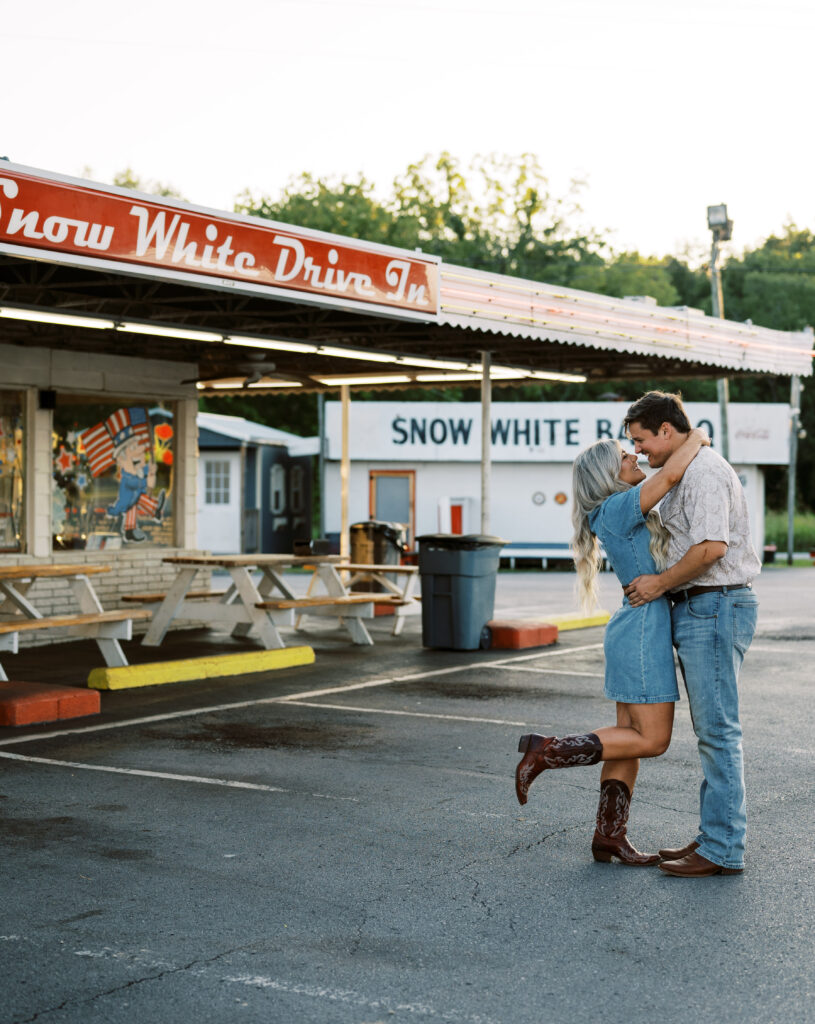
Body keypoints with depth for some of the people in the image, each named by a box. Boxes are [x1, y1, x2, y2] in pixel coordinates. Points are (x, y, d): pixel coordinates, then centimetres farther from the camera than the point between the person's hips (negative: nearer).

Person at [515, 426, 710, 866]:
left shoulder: (625, 514, 14)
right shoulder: (617, 508, -15)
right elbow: (670, 475, -26)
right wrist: (695, 438, -8)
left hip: (638, 632, 10)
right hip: (643, 634, -10)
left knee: (632, 736, 10)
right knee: (652, 740, -6)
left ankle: (609, 836, 12)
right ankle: (546, 751, -7)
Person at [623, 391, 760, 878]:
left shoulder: (705, 471, -14)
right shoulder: (687, 473, 20)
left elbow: (711, 547, -24)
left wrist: (660, 583, -14)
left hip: (716, 607, -11)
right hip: (698, 610, 11)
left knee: (718, 729, -8)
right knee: (711, 729, 12)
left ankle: (723, 850, -5)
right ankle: (715, 837, 18)